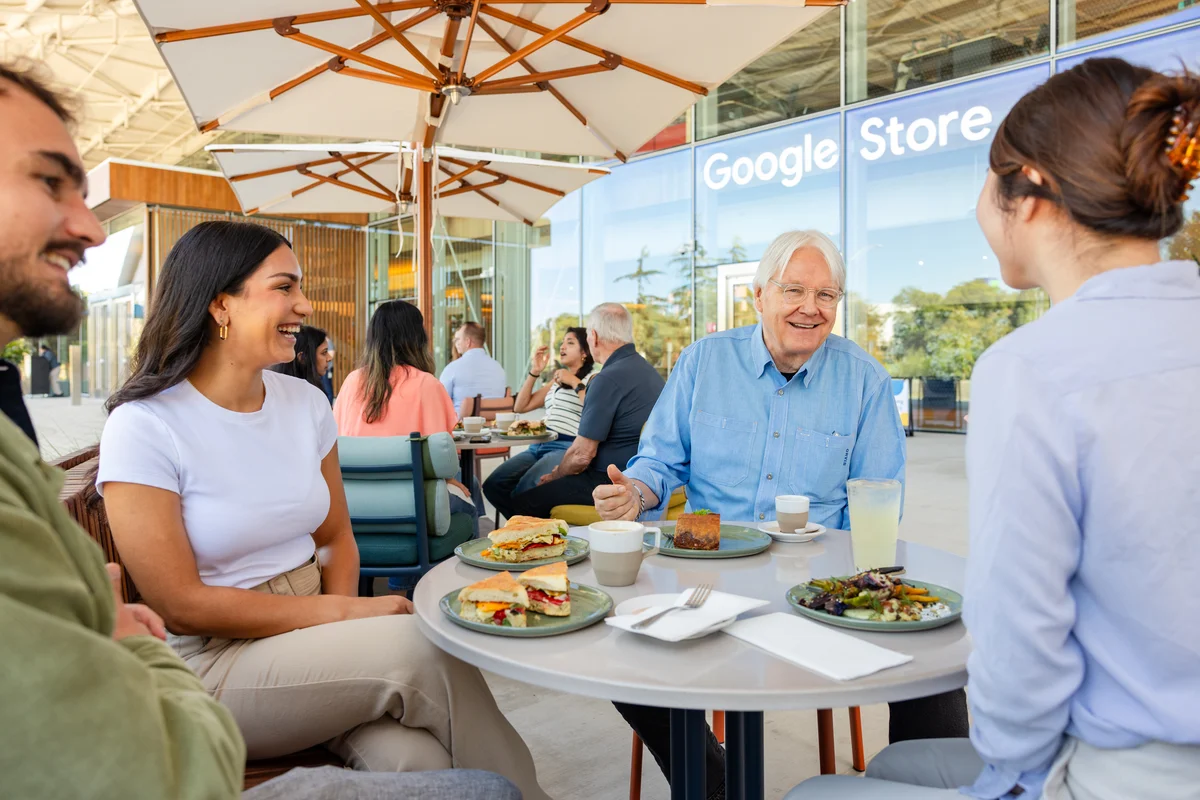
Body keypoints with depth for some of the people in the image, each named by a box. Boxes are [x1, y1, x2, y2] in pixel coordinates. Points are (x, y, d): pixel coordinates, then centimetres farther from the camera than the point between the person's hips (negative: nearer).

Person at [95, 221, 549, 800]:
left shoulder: (306, 403, 4)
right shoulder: (142, 427, -12)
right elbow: (182, 606, -14)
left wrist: (342, 627, -8)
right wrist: (344, 613, -15)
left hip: (311, 637, 4)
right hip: (209, 665, -4)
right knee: (423, 647, -24)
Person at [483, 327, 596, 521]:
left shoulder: (592, 379, 2)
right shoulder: (556, 381, 25)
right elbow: (521, 406, 22)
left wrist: (576, 383, -11)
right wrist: (534, 372, 15)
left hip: (566, 448, -8)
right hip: (539, 446, 8)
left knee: (524, 491, -29)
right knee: (492, 485, -9)